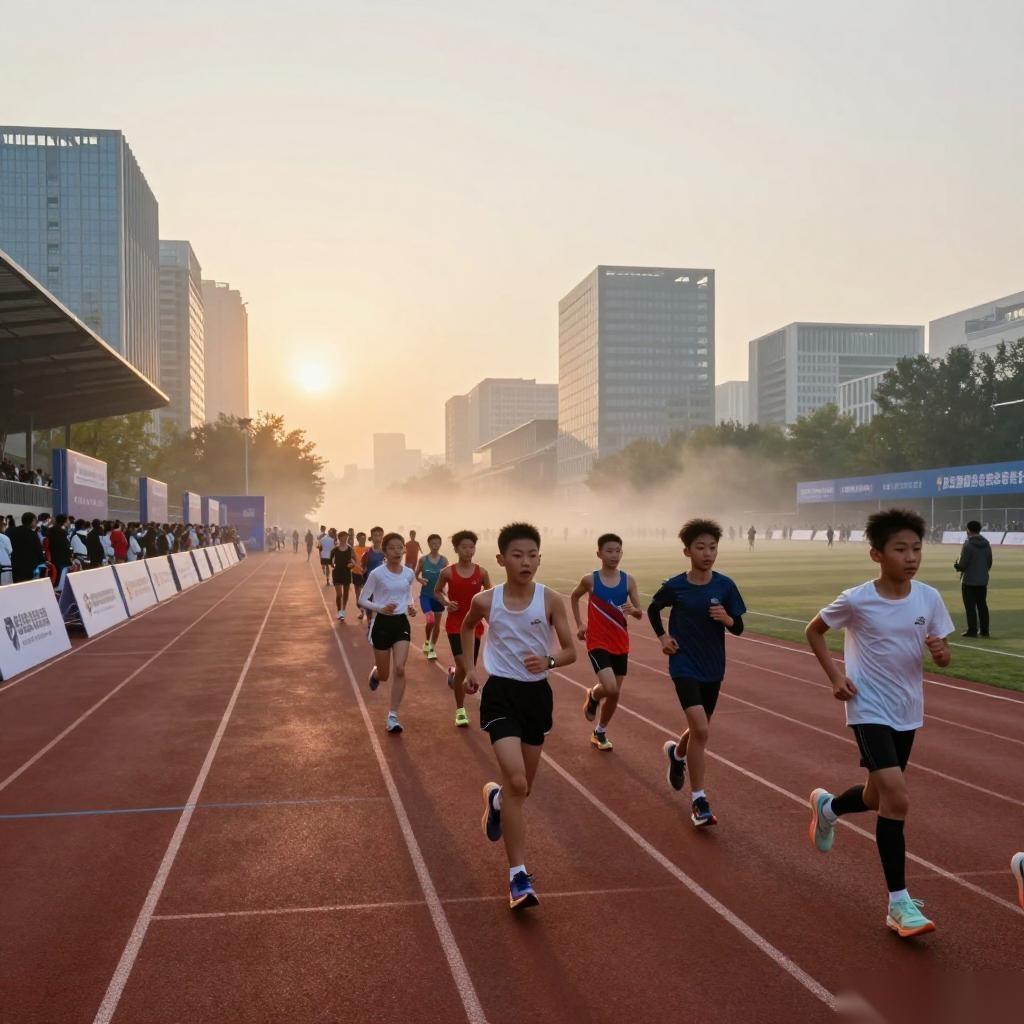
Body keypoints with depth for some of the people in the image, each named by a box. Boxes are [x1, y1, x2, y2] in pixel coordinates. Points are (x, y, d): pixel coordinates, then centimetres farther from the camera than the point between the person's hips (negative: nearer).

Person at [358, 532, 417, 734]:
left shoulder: (409, 574, 1)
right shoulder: (377, 574, -12)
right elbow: (362, 599, -8)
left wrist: (411, 607, -4)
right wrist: (381, 608, -25)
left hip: (401, 623, 3)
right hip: (382, 623, -2)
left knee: (400, 669, -13)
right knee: (384, 675, 8)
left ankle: (393, 716, -3)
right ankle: (374, 673, 49)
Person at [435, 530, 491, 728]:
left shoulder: (481, 572, -2)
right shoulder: (448, 572, -5)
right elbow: (437, 591, 10)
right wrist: (445, 602, -9)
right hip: (455, 624, -2)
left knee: (469, 668, 8)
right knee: (463, 667, -15)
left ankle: (454, 673, 47)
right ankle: (460, 710, 3)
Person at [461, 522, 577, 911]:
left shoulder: (551, 600, -8)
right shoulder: (485, 601, -8)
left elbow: (570, 651, -3)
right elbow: (467, 627, 16)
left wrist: (548, 661, -23)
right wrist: (468, 666, 11)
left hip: (537, 693, 3)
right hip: (500, 693, -2)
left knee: (523, 787, 14)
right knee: (516, 782, -17)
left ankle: (495, 798, 52)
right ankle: (518, 876, -8)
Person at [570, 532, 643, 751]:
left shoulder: (628, 580, -3)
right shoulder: (590, 579, -8)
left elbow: (640, 614, -2)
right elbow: (574, 597, 13)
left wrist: (633, 610, -25)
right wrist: (579, 624, 8)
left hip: (620, 645, 3)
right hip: (598, 643, -3)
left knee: (614, 694, 10)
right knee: (610, 689, -21)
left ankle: (599, 732, 32)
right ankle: (592, 696, 15)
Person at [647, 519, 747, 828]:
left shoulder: (725, 586, -5)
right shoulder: (675, 586, -9)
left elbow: (739, 628, 0)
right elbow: (653, 609, 11)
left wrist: (727, 618, -21)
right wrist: (662, 636, -3)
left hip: (713, 669, 3)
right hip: (684, 666, -3)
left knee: (699, 729, 17)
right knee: (700, 729, -16)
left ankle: (677, 753, 52)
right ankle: (698, 801, -5)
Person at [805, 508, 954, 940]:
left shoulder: (929, 598, -5)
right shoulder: (856, 600, -14)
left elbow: (942, 658, 4)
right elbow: (813, 630, 2)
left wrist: (941, 651, -20)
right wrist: (835, 675, -9)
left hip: (908, 711, 5)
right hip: (869, 709, -5)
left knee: (880, 798, 16)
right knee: (897, 798, -17)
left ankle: (827, 807, 50)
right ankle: (899, 903, -6)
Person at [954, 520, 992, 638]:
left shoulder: (968, 544, -17)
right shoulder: (986, 544, 4)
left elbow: (962, 565, -18)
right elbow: (989, 562, 10)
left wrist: (956, 564, 3)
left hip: (969, 581, -7)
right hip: (983, 580, 7)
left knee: (970, 606, 0)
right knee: (982, 605, 14)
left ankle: (972, 630, 1)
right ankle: (984, 630, 17)